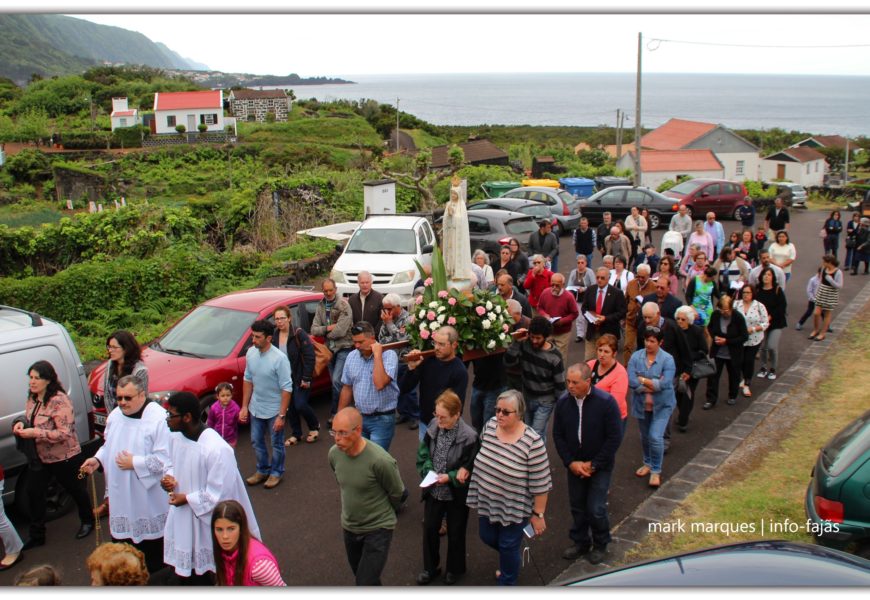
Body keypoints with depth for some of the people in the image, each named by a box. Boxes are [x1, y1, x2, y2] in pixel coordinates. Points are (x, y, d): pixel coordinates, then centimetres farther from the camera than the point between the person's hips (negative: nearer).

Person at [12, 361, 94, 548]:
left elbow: (65, 433, -30)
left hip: (65, 458, -7)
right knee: (34, 493, 6)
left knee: (75, 490, 14)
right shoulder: (32, 398, 0)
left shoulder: (59, 401, -27)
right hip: (40, 456, 7)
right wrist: (21, 424, -8)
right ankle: (36, 536, 19)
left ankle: (87, 521, 39)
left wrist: (35, 433, -32)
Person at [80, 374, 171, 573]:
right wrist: (98, 459, 0)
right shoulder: (115, 415, 5)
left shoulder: (159, 419, -21)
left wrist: (134, 463, -21)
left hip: (149, 496, -7)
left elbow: (165, 459, -24)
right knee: (123, 535, 15)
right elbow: (108, 446, 19)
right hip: (121, 495, 7)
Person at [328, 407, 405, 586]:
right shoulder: (334, 453, -12)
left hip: (378, 529, -6)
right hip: (349, 527, 6)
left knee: (366, 584, -10)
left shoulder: (380, 460, -30)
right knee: (361, 576, 22)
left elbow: (397, 493, -11)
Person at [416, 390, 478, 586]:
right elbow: (423, 452, 0)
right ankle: (430, 567, 41)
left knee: (455, 532, 17)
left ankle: (454, 569, 42)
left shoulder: (469, 437, -25)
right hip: (433, 490, 4)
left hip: (456, 494, -4)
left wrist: (449, 477, -27)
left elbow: (471, 470, -16)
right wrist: (428, 470, -17)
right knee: (429, 528, 18)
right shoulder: (433, 426, -12)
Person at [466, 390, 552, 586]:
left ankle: (507, 583, 38)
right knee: (487, 537, 23)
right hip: (487, 502, 6)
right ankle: (508, 563, 54)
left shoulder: (532, 442, -27)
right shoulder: (490, 426, -10)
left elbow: (540, 484, -19)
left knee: (508, 546, 12)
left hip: (513, 509, -6)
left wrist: (538, 514, -13)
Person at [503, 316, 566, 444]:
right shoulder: (525, 345, -10)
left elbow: (560, 383, -11)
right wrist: (516, 342, -22)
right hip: (527, 398, 4)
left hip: (545, 401, -4)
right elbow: (509, 363, -13)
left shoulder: (555, 356, -19)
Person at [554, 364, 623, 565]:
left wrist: (593, 465, -14)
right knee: (577, 506, 12)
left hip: (600, 465, -3)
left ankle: (600, 545, 21)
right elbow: (558, 435, 0)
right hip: (574, 464, 4)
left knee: (596, 509, -3)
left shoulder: (606, 402, -19)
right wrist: (571, 463, -9)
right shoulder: (563, 402, -9)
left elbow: (615, 438, -15)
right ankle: (580, 542, 33)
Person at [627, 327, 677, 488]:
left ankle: (656, 471, 6)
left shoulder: (667, 359, -13)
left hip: (662, 405, -3)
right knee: (645, 437, 19)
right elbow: (631, 381, -17)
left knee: (655, 437, -12)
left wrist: (643, 380, -18)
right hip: (641, 404, 3)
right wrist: (654, 385, -19)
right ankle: (648, 463, 42)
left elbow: (665, 384, -24)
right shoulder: (636, 357, -7)